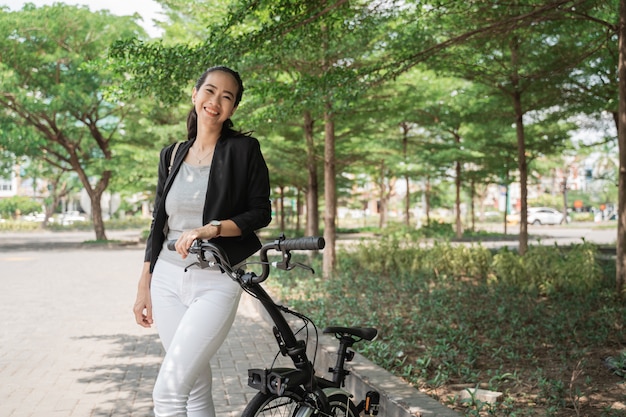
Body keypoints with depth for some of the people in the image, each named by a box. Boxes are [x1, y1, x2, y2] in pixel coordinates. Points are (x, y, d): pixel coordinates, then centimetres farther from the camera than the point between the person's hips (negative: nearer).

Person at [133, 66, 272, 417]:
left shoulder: (244, 149, -2)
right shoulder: (172, 155, 11)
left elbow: (261, 213, -4)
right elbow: (159, 223, 14)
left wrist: (212, 229, -21)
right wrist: (144, 287, 12)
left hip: (215, 283, -4)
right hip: (168, 280, 5)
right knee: (195, 385, 10)